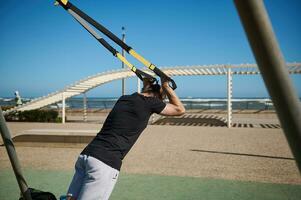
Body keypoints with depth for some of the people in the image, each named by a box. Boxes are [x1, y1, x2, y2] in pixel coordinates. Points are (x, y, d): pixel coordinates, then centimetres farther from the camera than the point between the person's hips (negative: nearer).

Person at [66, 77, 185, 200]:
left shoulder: (123, 98, 19)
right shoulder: (149, 102, 0)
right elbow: (180, 110, 16)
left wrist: (146, 84, 41)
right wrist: (166, 86, 19)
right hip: (105, 163, -7)